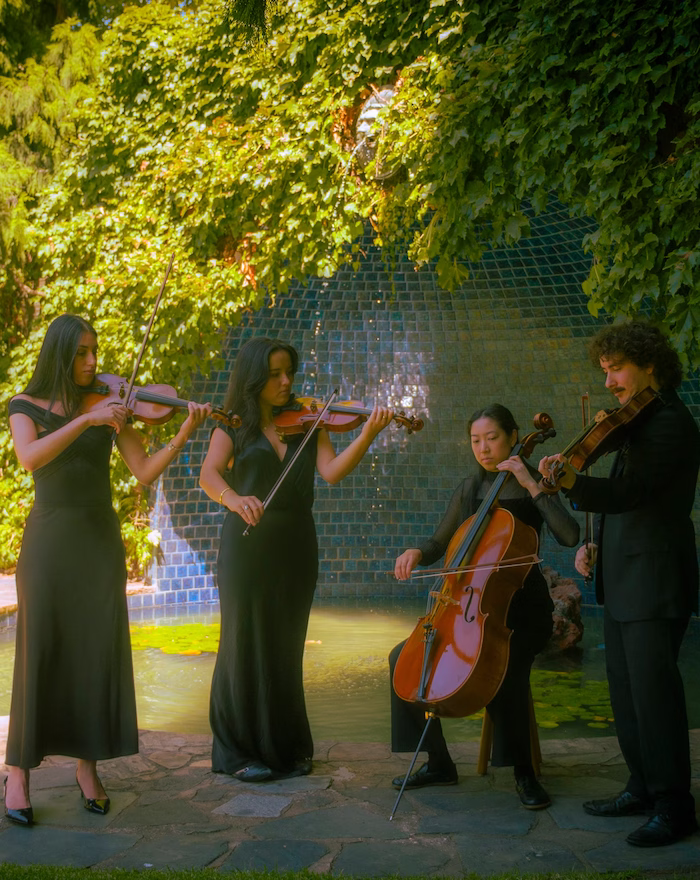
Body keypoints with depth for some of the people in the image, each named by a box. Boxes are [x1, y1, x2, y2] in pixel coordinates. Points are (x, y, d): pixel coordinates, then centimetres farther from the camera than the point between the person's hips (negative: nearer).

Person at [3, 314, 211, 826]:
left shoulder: (109, 405, 8)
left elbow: (144, 472, -2)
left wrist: (184, 434, -15)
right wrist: (85, 420, -25)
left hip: (100, 540, 2)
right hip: (49, 540, -2)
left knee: (99, 654, 1)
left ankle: (88, 767, 13)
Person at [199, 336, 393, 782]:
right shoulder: (233, 427, 3)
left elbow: (332, 471, -7)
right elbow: (209, 474, -13)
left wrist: (368, 434, -21)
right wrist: (234, 498, -33)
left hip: (295, 548, 3)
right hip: (248, 545, -3)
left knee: (286, 648, 10)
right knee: (247, 643, 0)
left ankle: (288, 746, 22)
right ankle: (242, 751, 12)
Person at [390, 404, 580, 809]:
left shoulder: (534, 484, -2)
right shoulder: (470, 488, 12)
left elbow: (569, 535, -19)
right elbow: (440, 544, 16)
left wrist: (531, 485, -20)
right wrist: (417, 553, -6)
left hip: (522, 607, -5)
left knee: (503, 667, -34)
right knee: (404, 658, -11)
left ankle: (524, 770, -13)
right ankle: (439, 763, 2)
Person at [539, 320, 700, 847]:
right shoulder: (641, 422, 17)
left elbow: (631, 492, -28)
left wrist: (574, 483, -42)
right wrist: (597, 546, 10)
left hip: (655, 581, -10)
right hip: (624, 580, 10)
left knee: (653, 689, -7)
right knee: (626, 687, 15)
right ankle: (643, 789, 28)